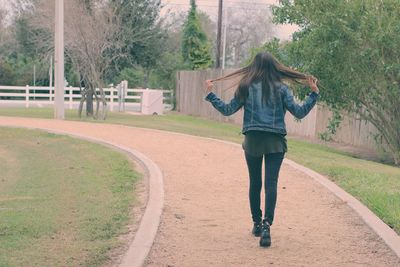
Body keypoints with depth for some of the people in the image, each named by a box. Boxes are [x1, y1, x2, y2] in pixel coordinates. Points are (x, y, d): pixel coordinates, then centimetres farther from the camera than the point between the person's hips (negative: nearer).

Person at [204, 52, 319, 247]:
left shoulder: (246, 88, 1)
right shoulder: (281, 88, 0)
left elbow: (228, 110, 4)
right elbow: (299, 112, -2)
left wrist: (210, 95, 13)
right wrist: (314, 94, 6)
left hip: (252, 140, 1)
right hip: (275, 142, -1)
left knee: (255, 183, 13)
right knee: (271, 183, -4)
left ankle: (257, 224, 23)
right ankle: (266, 224, -19)